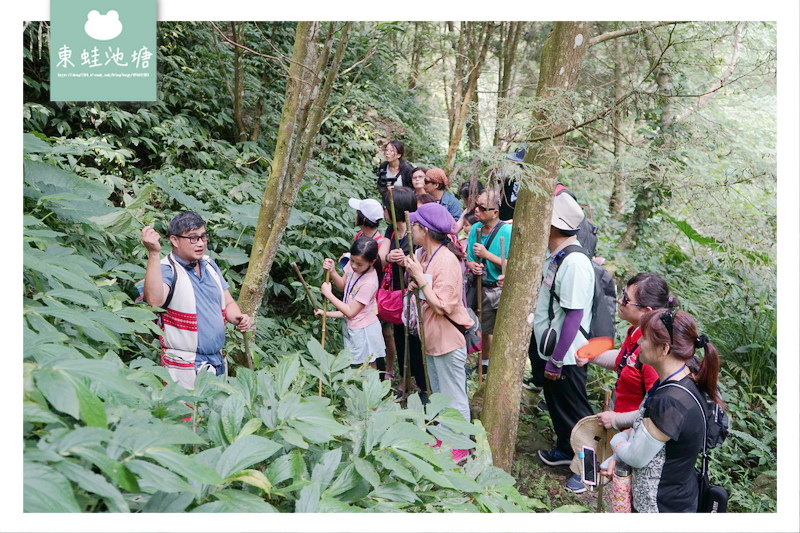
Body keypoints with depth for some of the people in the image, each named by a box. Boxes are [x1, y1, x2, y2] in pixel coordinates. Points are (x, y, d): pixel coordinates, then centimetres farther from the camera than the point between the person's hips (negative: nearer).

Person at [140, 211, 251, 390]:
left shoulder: (209, 265, 10)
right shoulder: (167, 270, -12)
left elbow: (228, 303, 17)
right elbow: (154, 300, -33)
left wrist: (238, 318, -5)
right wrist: (153, 253, -37)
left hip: (218, 361, 7)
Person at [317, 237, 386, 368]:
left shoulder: (369, 283, -31)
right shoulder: (352, 265, -10)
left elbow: (350, 312, -23)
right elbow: (343, 286, 9)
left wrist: (328, 293, -18)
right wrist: (332, 271, -11)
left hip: (364, 331, -8)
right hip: (352, 327, 8)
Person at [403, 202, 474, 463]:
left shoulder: (446, 261, -24)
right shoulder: (425, 255, 3)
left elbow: (441, 306, -27)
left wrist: (420, 277, -26)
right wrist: (415, 282, -5)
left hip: (449, 340, -10)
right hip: (432, 337, 10)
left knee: (454, 397, 5)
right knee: (438, 394, 22)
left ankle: (460, 447, 18)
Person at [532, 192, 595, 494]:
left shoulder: (575, 263, -27)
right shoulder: (552, 254, 1)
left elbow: (574, 315, -26)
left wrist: (557, 360, -22)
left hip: (565, 355, -9)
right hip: (547, 347, 9)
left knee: (574, 411, 9)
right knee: (555, 402, 25)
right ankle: (565, 449, 47)